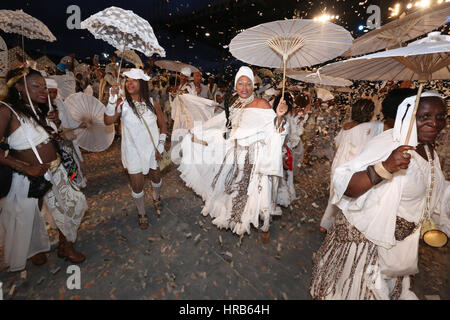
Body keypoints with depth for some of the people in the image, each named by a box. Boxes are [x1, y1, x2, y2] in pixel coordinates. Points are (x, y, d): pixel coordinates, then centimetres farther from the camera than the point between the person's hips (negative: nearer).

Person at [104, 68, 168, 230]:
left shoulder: (152, 102, -5)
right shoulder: (122, 103, -10)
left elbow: (163, 125, 2)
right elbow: (108, 121, -24)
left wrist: (160, 147, -5)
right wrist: (112, 99, -31)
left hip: (153, 149, 2)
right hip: (133, 150, -2)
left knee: (156, 176, 20)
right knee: (137, 185, 7)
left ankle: (156, 198, 54)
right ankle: (141, 214, 33)